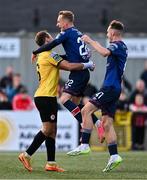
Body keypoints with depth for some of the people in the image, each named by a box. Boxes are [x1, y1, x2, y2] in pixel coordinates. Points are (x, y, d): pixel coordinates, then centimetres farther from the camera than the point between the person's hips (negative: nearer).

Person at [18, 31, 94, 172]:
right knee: (47, 130, -9)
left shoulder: (42, 56, 18)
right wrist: (87, 65, -8)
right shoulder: (49, 55, -12)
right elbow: (69, 66, -20)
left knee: (52, 130, 8)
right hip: (46, 97, -10)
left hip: (43, 97, 10)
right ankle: (26, 155, -7)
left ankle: (51, 163, 6)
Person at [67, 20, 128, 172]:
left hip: (110, 87, -10)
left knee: (86, 110, -16)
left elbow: (105, 52, -32)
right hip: (113, 88, 10)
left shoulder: (117, 45, -10)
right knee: (107, 123, 7)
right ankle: (114, 156, 3)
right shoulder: (121, 47, 21)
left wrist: (90, 41, -21)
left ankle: (84, 145, -21)